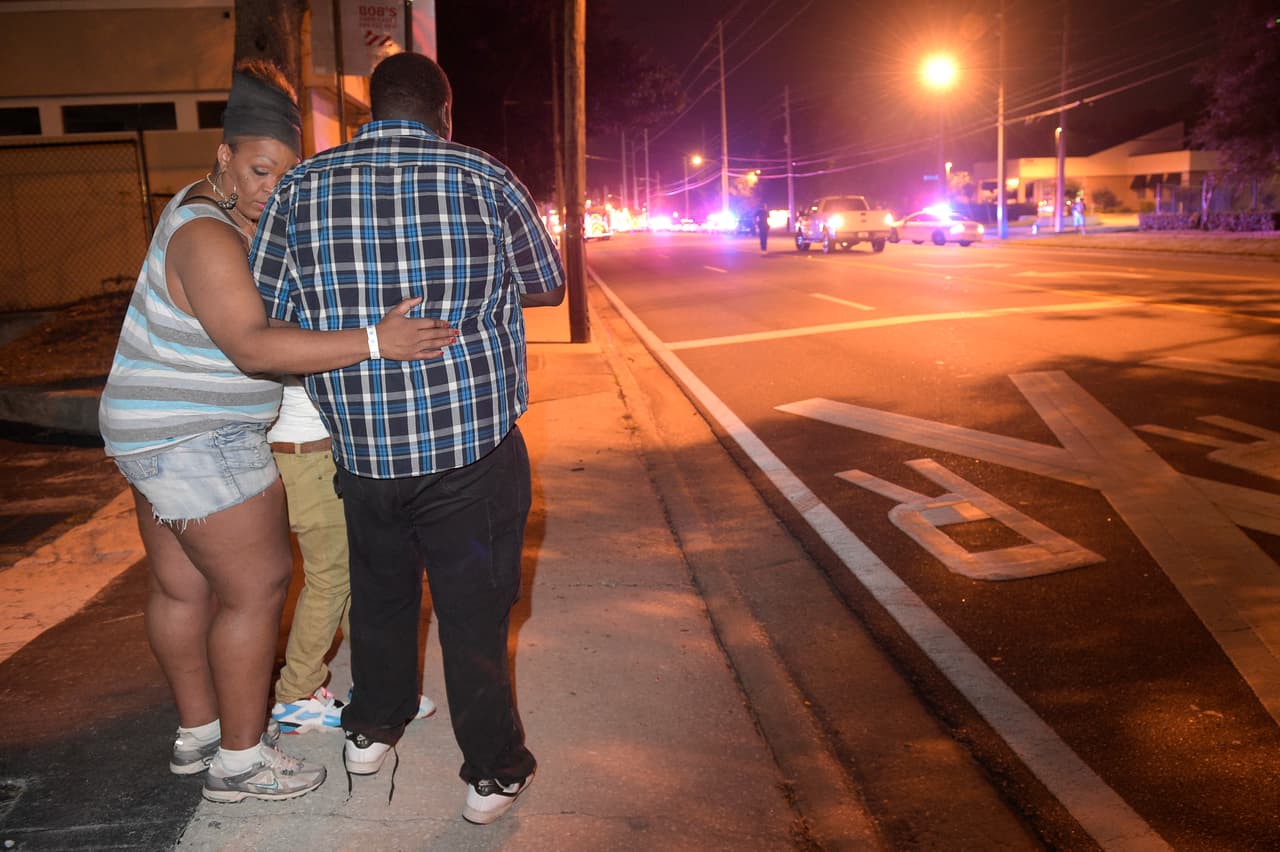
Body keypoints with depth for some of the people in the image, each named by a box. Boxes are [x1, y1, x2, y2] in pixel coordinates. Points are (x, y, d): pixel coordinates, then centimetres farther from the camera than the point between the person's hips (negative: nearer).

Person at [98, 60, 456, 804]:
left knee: (182, 586, 17)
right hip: (199, 443, -10)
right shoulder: (208, 238, -24)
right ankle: (239, 760, 11)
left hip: (160, 434, 10)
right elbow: (253, 347, -36)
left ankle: (199, 731, 33)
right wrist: (374, 342, -42)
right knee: (257, 587, -2)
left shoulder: (213, 206, 6)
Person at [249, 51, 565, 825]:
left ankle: (372, 730, 43)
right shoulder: (487, 181, -7)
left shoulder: (302, 190, -3)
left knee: (381, 592, 24)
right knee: (475, 609, 11)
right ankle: (494, 772, 25)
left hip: (361, 449, 3)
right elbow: (548, 284, 6)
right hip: (474, 447, -2)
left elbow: (264, 319, 3)